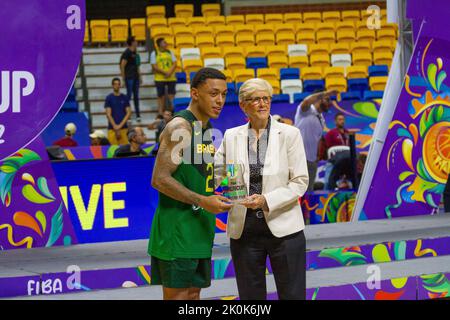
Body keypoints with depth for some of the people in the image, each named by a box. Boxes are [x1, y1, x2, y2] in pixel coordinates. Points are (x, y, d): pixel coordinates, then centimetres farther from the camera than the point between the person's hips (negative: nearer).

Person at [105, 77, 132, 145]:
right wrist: (115, 127, -10)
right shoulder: (109, 98, 3)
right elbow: (108, 114, -2)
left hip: (124, 127, 2)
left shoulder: (125, 98, 8)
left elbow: (129, 113, 4)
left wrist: (120, 125, -7)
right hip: (112, 129, -1)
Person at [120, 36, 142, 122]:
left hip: (135, 77, 8)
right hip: (129, 78, -8)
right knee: (129, 95, -6)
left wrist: (139, 76, 18)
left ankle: (138, 115, 15)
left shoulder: (134, 53, 13)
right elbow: (122, 66, -14)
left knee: (136, 96, 10)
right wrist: (124, 78, -13)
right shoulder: (127, 53, -12)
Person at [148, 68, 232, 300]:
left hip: (199, 227, 9)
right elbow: (159, 179, -21)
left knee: (193, 294, 11)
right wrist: (202, 200, -23)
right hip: (177, 227, -9)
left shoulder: (205, 129, 15)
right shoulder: (180, 128, -14)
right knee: (177, 296, -6)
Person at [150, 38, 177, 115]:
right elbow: (154, 67, -7)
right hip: (160, 79, -3)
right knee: (161, 97, 1)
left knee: (171, 96, 0)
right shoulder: (154, 54, 0)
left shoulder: (170, 52, 11)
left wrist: (170, 72, -12)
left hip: (171, 78, 3)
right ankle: (161, 114, 4)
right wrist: (165, 72, -16)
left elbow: (174, 63, 5)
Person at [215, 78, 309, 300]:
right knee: (250, 297, 8)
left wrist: (267, 200, -18)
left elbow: (300, 182, -5)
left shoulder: (289, 134, -2)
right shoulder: (232, 137, 5)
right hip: (244, 230, 2)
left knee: (292, 295, 2)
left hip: (283, 229, -2)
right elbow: (213, 174, 10)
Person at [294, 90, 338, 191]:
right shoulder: (306, 110, -5)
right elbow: (306, 101, -29)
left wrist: (317, 157, 15)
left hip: (312, 161, 8)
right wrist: (325, 93, -25)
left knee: (309, 190, 10)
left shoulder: (322, 120, 17)